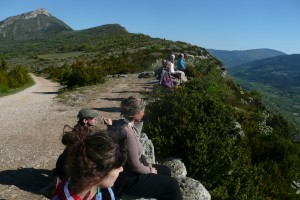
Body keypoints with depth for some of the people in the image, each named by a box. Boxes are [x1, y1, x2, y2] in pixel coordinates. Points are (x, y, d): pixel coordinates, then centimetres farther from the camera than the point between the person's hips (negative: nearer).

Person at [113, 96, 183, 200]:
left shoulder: (125, 125, 0)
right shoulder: (127, 132, -30)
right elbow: (135, 166, -25)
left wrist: (147, 164, 1)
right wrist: (150, 170, -7)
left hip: (128, 169, 10)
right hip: (127, 179, -10)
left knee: (166, 170, 20)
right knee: (172, 184, -4)